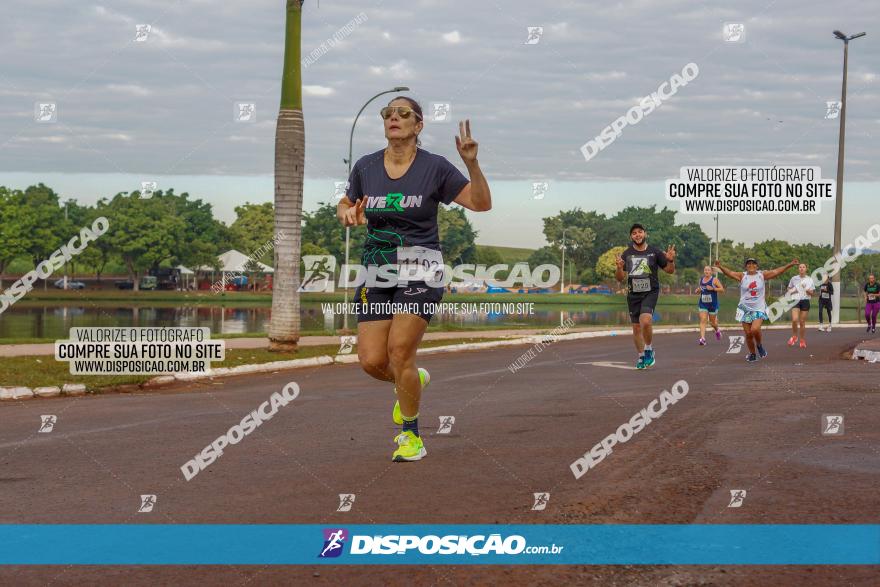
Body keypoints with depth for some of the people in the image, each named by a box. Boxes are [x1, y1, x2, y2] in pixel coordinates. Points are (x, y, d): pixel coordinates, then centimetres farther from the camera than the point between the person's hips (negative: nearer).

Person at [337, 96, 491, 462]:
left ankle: (411, 437, 4)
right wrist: (347, 213, -3)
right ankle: (413, 381, 31)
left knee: (399, 353, -14)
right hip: (377, 271, 4)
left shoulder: (434, 167, -4)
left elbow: (481, 203, -5)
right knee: (371, 361, -4)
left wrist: (471, 163, -19)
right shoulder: (365, 167, 5)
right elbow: (345, 205, 21)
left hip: (419, 270, -4)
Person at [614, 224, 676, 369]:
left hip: (650, 292, -3)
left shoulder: (655, 252, 0)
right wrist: (619, 268, -14)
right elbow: (620, 278, 7)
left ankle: (649, 349, -3)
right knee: (636, 327, 6)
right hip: (633, 293, 3)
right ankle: (642, 357, 23)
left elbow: (670, 270, 7)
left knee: (646, 320, -26)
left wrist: (671, 260, -14)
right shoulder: (626, 254, 6)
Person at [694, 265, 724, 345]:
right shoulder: (701, 280, 8)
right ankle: (702, 339, -19)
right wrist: (698, 290, 2)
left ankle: (717, 330, 45)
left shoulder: (714, 280, -7)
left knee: (712, 321, 11)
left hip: (713, 304, -3)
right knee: (703, 320, -12)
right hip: (703, 304, 3)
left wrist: (713, 289, -22)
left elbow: (722, 289, -9)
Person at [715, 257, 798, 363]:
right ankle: (752, 354, 22)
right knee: (748, 334, 2)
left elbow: (776, 271, -4)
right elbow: (730, 273, -14)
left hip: (759, 309, -1)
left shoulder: (762, 275, 0)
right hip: (745, 309, 2)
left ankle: (759, 346, 7)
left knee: (755, 329, -22)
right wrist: (720, 267, -32)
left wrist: (790, 265, -13)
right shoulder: (742, 276, -1)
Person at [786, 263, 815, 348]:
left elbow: (812, 293, 9)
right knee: (794, 320, -19)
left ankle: (803, 341, 15)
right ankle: (794, 336, 3)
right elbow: (789, 290, 15)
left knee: (802, 322, 2)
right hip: (795, 300, 0)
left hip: (805, 301, 1)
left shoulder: (809, 280, 6)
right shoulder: (794, 279, 5)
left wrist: (808, 290, -12)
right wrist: (792, 291, -7)